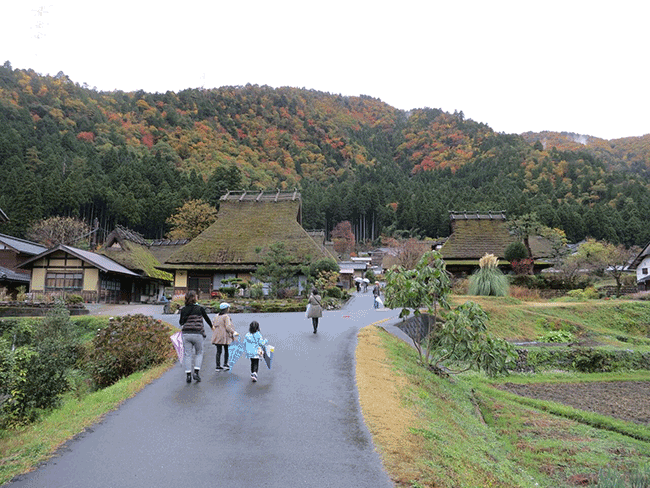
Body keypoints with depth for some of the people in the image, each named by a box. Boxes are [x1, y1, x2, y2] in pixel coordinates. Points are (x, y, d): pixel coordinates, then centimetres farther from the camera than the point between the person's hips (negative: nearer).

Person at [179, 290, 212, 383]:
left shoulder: (183, 309, 3)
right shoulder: (199, 308, -3)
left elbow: (181, 322, 13)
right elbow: (206, 318, 12)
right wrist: (212, 326, 30)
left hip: (186, 334, 2)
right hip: (197, 334, -2)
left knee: (188, 354, 8)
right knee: (199, 353, 14)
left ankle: (188, 375, 7)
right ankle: (196, 372, 3)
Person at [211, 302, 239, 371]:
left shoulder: (217, 316, 10)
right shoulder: (226, 316, -12)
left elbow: (215, 325, 13)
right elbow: (228, 327, -19)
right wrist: (234, 332, -16)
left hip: (217, 336, 6)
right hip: (224, 336, -6)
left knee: (218, 351, 7)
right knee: (226, 350, 10)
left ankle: (218, 366, 6)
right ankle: (225, 364, 6)